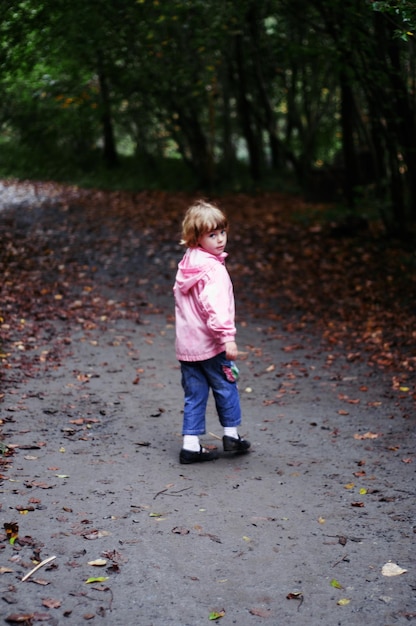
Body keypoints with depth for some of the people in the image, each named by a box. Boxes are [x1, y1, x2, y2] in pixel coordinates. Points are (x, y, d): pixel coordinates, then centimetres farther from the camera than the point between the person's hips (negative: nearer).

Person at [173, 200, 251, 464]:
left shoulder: (186, 264, 9)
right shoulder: (214, 269, -19)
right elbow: (216, 305, -30)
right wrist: (227, 336, -33)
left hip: (186, 343, 7)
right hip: (209, 344, -7)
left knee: (194, 394, 12)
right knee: (226, 387, 13)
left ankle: (191, 444, 11)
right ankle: (231, 434, 24)